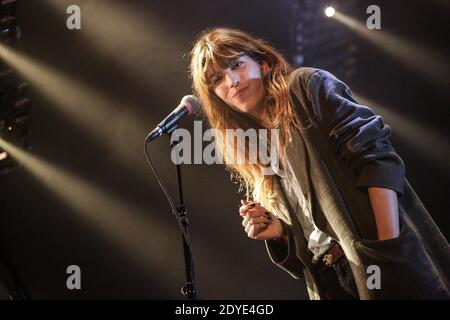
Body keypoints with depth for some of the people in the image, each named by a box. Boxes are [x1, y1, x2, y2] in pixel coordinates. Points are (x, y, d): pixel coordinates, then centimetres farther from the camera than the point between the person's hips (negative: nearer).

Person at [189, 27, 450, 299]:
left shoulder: (306, 87, 1)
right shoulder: (255, 159, 19)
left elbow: (378, 160, -11)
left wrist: (392, 252, -21)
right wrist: (280, 231, 1)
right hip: (334, 285, 6)